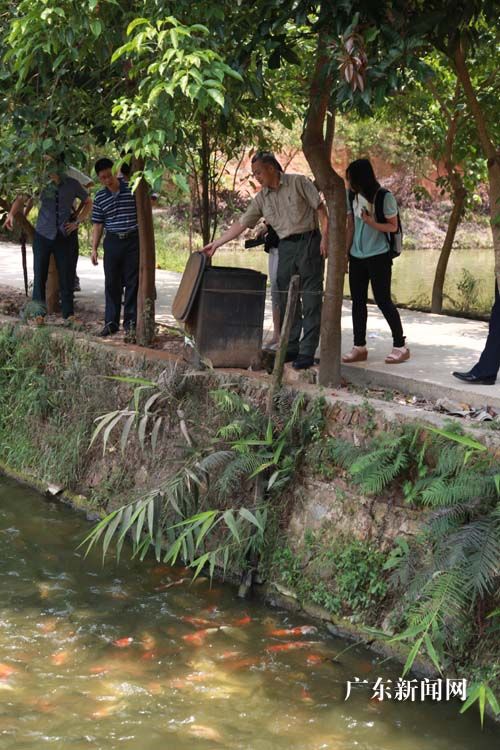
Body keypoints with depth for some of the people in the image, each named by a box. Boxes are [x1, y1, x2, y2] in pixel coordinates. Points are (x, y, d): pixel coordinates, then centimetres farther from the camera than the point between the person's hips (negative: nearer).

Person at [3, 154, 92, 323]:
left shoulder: (72, 185, -3)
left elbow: (88, 203, 12)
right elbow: (21, 199, -3)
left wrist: (77, 222, 1)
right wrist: (11, 214, -21)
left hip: (65, 235, 0)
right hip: (43, 234, 0)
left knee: (67, 275, 4)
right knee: (39, 275, 0)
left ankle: (68, 313, 13)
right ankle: (38, 313, 7)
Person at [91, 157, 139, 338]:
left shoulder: (132, 188, -4)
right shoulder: (100, 198, 6)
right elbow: (98, 225, 9)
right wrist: (94, 249, 5)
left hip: (133, 240, -3)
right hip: (112, 242, 3)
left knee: (132, 282, 0)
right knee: (111, 283, 6)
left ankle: (130, 322, 7)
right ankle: (111, 322, 15)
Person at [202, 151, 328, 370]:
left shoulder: (298, 182, -3)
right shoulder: (261, 199, 11)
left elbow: (320, 208, -4)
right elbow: (241, 224, 13)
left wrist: (325, 237, -12)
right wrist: (216, 244, 10)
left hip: (309, 242, -6)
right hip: (286, 247, 6)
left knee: (311, 300, -5)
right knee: (286, 301, 5)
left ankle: (307, 352, -6)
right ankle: (291, 348, 13)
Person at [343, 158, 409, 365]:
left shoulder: (384, 197, -11)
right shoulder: (351, 196, 4)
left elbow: (393, 226, -6)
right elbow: (350, 226, 11)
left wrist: (372, 222, -22)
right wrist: (346, 253, 7)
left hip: (378, 256, -6)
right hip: (357, 257, 6)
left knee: (383, 300, -4)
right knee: (357, 301, 6)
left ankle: (400, 346, 6)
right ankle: (359, 347, 12)